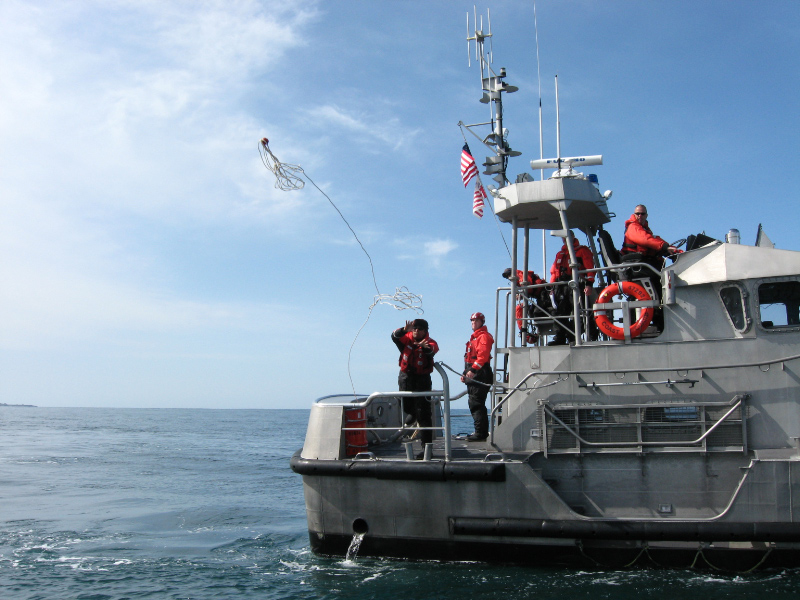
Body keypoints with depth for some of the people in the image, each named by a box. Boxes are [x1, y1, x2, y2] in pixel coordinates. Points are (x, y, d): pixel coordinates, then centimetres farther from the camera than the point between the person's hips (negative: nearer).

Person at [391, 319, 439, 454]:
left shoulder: (430, 342, -8)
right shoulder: (407, 338, 1)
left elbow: (431, 350, -31)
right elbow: (395, 337, -16)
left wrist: (424, 347, -54)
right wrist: (404, 330, -36)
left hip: (422, 379, -4)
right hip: (405, 377, 4)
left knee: (423, 415, -7)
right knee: (407, 408, 20)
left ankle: (427, 447, -6)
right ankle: (412, 414, 58)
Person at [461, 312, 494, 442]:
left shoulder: (484, 336, -8)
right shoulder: (474, 337, 25)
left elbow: (483, 355, -21)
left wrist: (473, 370, -28)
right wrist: (465, 373, 22)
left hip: (480, 374, -11)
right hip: (473, 375, 11)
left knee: (476, 404, -13)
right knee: (474, 404, 12)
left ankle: (480, 433, -14)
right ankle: (481, 432, 18)